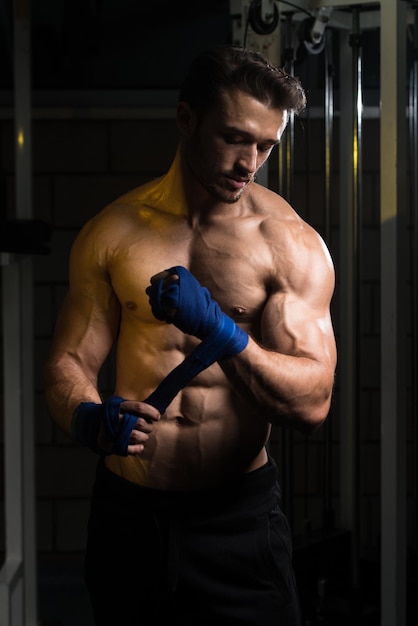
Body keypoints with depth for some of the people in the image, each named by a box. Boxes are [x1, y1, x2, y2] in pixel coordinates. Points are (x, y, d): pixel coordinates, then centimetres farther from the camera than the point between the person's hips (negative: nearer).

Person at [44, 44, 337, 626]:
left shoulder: (292, 244, -7)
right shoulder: (111, 233, 1)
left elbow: (312, 404, -15)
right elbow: (67, 362, 1)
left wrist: (219, 331, -30)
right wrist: (89, 419, -22)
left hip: (238, 513, -2)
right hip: (127, 511, 2)